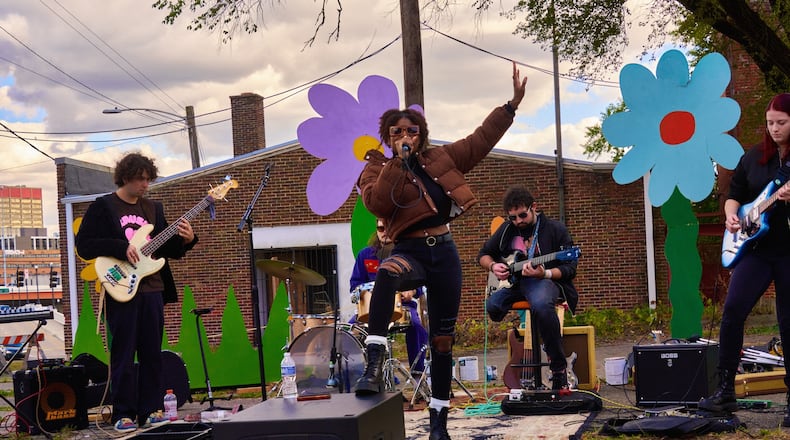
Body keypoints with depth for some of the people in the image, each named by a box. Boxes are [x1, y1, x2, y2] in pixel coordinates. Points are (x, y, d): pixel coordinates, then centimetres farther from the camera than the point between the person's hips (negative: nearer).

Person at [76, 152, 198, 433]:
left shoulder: (153, 208, 15)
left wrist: (185, 240, -4)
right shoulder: (103, 207, 0)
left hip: (152, 290, 5)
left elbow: (168, 250, 17)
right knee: (123, 354, -3)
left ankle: (151, 410, 11)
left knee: (152, 353, 5)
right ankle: (124, 415, 2)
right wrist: (122, 248, -16)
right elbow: (83, 244, -7)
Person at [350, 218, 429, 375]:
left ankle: (417, 370, -23)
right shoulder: (365, 255, 13)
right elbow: (355, 283, 13)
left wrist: (412, 292, -18)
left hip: (403, 305, -2)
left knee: (416, 325, -33)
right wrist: (358, 292, -10)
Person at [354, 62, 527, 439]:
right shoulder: (378, 169, 0)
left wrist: (513, 103, 10)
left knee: (442, 340, 7)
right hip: (409, 252, -4)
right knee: (387, 273, -42)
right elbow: (376, 204, -20)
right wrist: (398, 162, -19)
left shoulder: (439, 158, 9)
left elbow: (481, 139, 14)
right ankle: (374, 366, -45)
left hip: (445, 253, 4)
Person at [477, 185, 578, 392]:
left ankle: (558, 368, -29)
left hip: (544, 281, -5)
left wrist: (544, 274, -22)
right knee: (493, 306, -28)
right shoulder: (507, 229, 14)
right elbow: (483, 254, 24)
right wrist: (493, 266, 0)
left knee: (542, 305, -40)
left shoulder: (556, 229, 0)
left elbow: (570, 269, -4)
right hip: (512, 282, 5)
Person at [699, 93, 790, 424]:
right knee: (732, 310, -9)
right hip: (756, 248, 3)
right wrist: (731, 216, -3)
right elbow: (734, 194, 17)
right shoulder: (753, 157, 9)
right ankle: (725, 390, -2)